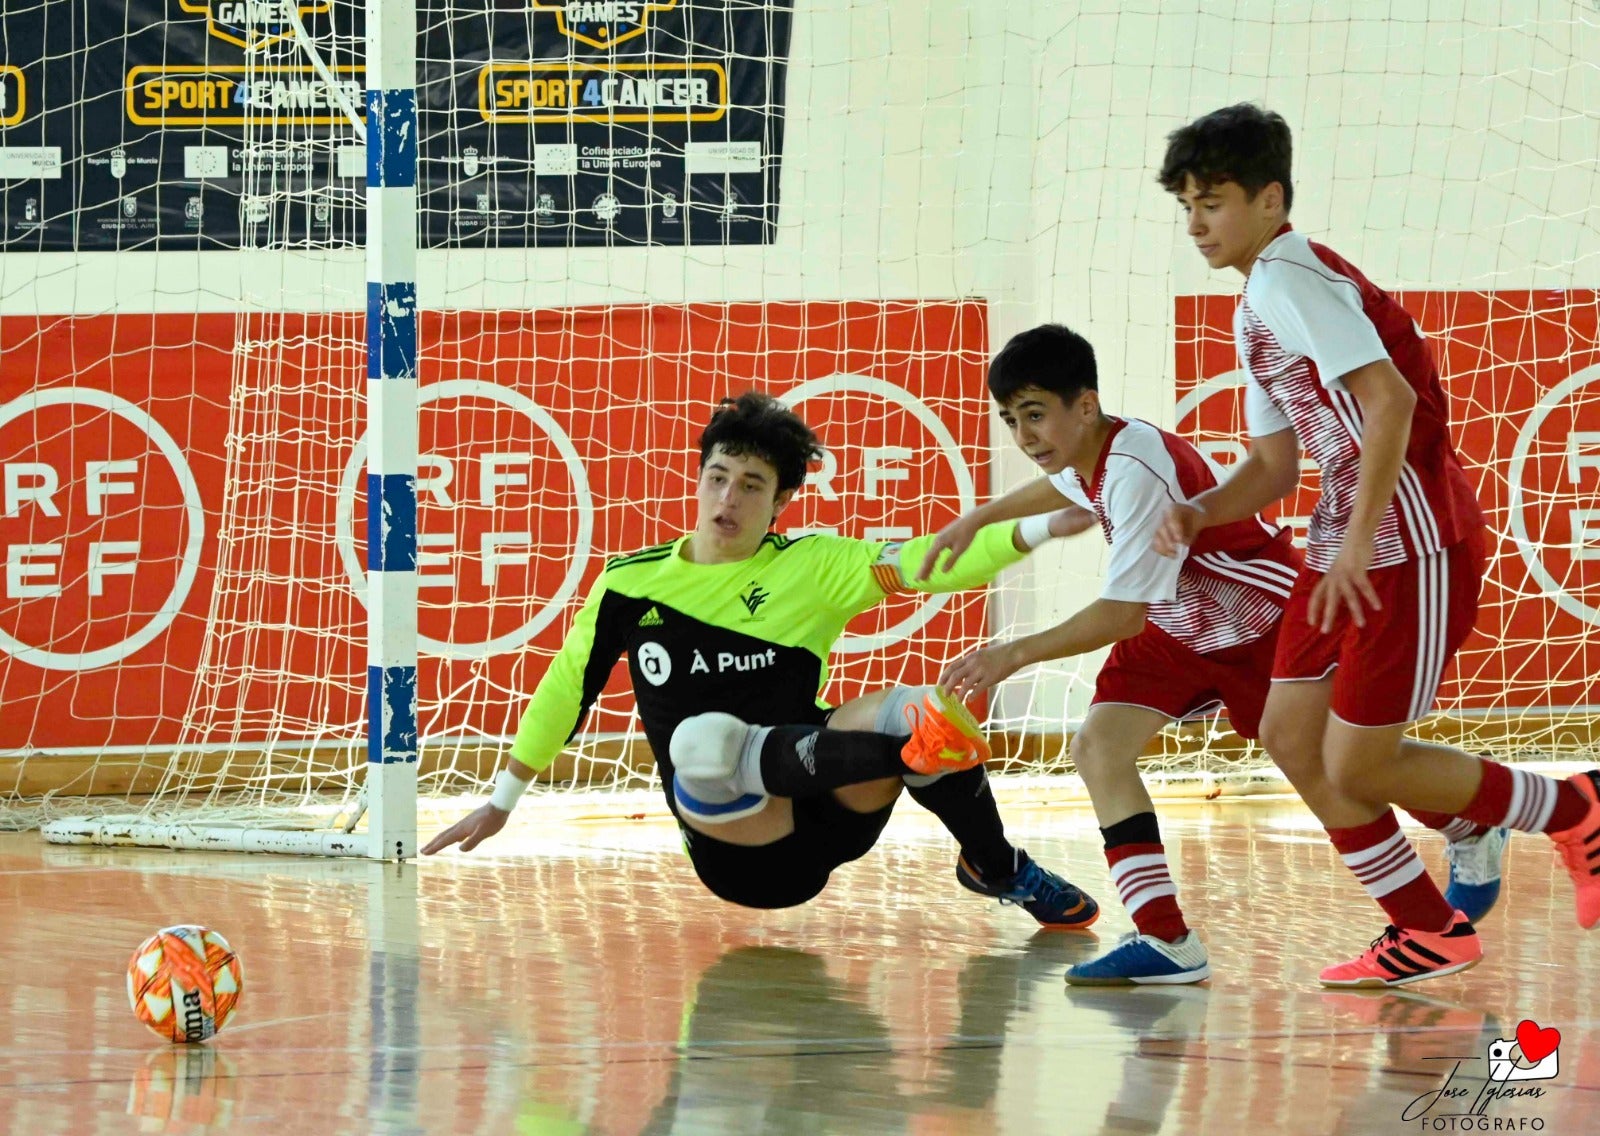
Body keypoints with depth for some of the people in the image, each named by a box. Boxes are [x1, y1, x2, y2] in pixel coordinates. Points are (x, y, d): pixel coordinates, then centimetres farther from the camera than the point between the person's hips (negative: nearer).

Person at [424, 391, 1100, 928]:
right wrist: (502, 802, 27)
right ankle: (909, 747, -43)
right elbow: (564, 690, 21)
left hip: (825, 823, 1)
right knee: (704, 739, -36)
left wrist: (1036, 531, -27)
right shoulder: (631, 585, 8)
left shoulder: (812, 568, 3)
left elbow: (927, 563, -11)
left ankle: (998, 870, -3)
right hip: (735, 855, -1)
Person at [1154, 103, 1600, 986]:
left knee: (1357, 768, -6)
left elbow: (1391, 398, -25)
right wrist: (1197, 513, 3)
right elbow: (1274, 464, 22)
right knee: (1291, 736, 7)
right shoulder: (1258, 309, 18)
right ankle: (1430, 932, 14)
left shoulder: (1290, 281, -14)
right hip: (1349, 546, 10)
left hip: (1411, 546, -10)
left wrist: (1360, 541, -26)